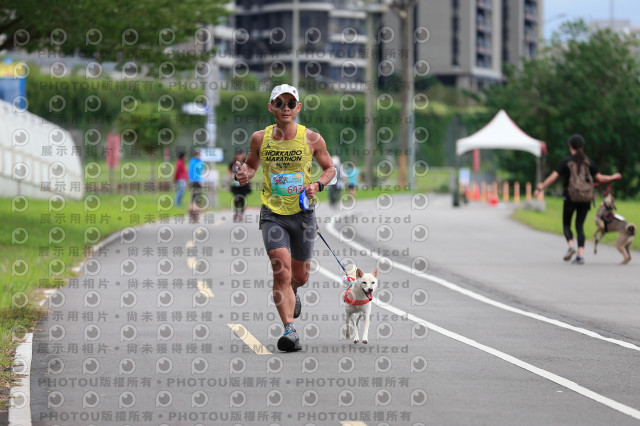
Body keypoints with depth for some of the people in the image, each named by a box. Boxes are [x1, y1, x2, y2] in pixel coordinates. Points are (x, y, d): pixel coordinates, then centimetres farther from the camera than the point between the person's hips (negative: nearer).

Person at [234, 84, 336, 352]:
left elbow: (330, 168, 9)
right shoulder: (260, 138, -2)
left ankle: (292, 293, 50)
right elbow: (252, 164, 16)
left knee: (300, 276, 13)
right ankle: (289, 329, -18)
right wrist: (245, 175, -7)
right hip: (272, 214, -1)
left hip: (303, 213, 1)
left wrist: (317, 186, -11)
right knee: (281, 269, -18)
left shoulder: (312, 139, -5)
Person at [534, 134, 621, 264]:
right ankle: (581, 255, -1)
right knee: (580, 225, 8)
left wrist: (540, 188, -2)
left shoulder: (566, 161, -5)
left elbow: (553, 177, -10)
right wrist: (613, 177, 22)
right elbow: (600, 178, 5)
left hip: (570, 197, -3)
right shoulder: (588, 161, 3)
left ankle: (571, 245, -12)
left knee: (566, 224, 12)